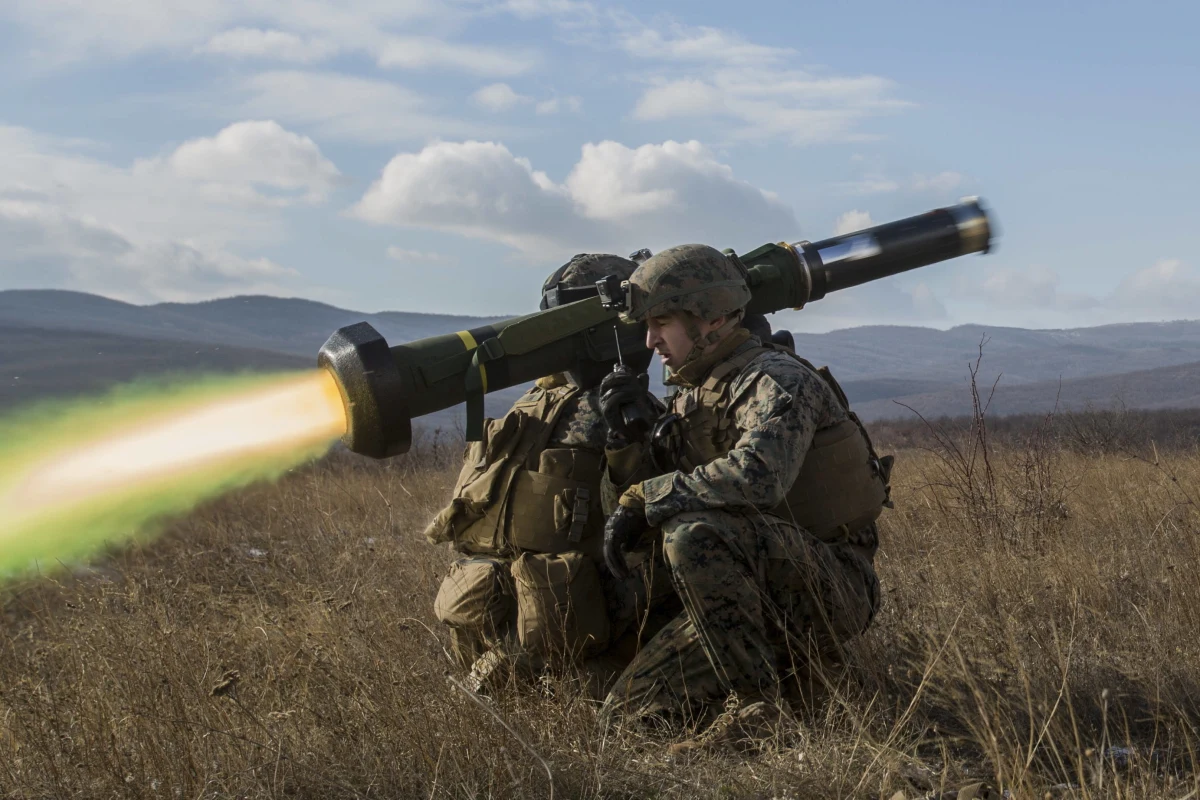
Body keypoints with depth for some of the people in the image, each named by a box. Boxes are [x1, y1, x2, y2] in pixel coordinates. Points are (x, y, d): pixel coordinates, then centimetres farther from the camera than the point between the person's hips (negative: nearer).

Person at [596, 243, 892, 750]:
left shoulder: (777, 380, -15)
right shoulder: (694, 395, 13)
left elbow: (758, 475, -35)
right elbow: (657, 476, 15)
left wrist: (641, 499, -26)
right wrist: (624, 431, -5)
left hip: (832, 587, -8)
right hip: (760, 596, 9)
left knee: (694, 532, -34)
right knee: (628, 710, 1)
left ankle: (759, 700, -23)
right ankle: (782, 665, 16)